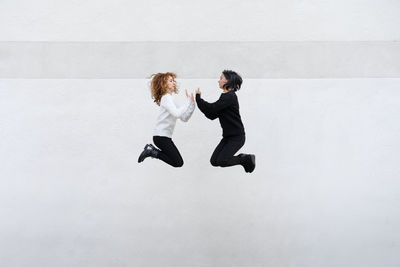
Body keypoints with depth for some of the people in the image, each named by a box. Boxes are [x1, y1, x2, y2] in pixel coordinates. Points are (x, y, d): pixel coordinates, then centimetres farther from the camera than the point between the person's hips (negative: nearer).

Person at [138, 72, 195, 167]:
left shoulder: (170, 99, 18)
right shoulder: (166, 98, -11)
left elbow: (184, 118, 11)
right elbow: (177, 114, -28)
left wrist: (192, 104, 1)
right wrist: (188, 101, -19)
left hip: (166, 136, 9)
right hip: (161, 137, -9)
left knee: (178, 161, 11)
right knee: (178, 163, -11)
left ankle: (151, 150, 12)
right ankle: (152, 152, -2)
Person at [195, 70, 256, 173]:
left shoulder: (230, 96, -17)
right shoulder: (226, 96, 13)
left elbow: (212, 108, -22)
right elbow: (212, 115, 9)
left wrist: (198, 98, -12)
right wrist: (199, 100, 4)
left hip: (237, 137, -9)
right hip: (228, 135, 9)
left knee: (221, 161, -15)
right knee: (214, 161, 2)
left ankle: (247, 159, 5)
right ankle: (243, 158, 16)